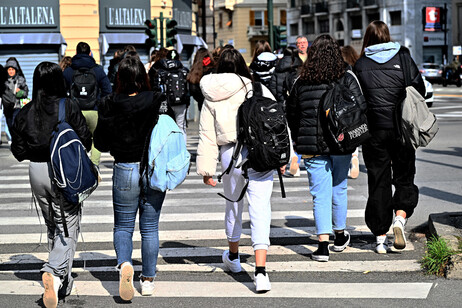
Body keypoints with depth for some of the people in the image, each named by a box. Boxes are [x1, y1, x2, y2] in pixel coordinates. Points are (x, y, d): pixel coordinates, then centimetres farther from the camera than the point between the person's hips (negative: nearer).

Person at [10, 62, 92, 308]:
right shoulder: (68, 108, -11)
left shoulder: (25, 113, 1)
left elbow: (18, 152, 3)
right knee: (68, 226, 1)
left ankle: (63, 282, 25)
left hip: (36, 172, 5)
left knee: (53, 227, 18)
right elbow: (86, 141, -9)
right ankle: (55, 273, -21)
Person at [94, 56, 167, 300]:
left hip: (125, 171, -1)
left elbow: (100, 143, -2)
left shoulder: (109, 106, -10)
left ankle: (124, 264, -16)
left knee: (123, 226, 11)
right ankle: (148, 280, 18)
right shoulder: (158, 102, -10)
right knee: (150, 227, 13)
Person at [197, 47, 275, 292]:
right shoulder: (257, 89, 0)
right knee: (260, 210, -4)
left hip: (230, 154, 2)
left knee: (233, 205, 23)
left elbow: (207, 136, 8)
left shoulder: (211, 97, 6)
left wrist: (206, 169, 12)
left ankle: (233, 257, 44)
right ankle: (260, 270, -15)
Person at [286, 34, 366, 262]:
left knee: (320, 194, 1)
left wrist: (298, 141, 23)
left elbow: (292, 115, 10)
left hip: (312, 147, 0)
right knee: (339, 189, 16)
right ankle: (340, 236, 32)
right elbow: (361, 108, -8)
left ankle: (323, 244, -8)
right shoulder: (346, 79, -4)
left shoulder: (301, 83, 2)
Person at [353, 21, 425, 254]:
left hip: (374, 130, 1)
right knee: (404, 176, 13)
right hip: (401, 129, -1)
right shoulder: (403, 57, -1)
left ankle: (380, 236, 8)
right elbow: (419, 89, 1)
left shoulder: (360, 65, 0)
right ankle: (400, 215, -13)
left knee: (378, 181, 7)